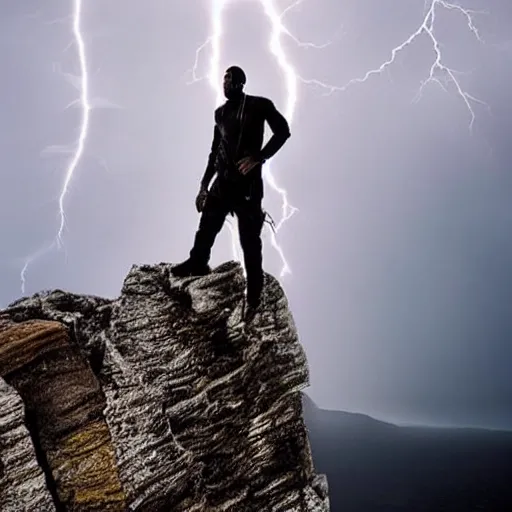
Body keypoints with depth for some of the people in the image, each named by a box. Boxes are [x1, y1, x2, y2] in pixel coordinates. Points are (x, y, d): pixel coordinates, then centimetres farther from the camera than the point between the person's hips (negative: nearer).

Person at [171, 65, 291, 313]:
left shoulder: (258, 105, 3)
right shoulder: (221, 113, 18)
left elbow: (282, 131, -3)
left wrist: (258, 157, -15)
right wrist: (204, 184, 18)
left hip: (247, 182, -5)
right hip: (223, 181, 5)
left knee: (249, 239, -5)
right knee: (207, 226, -5)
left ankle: (253, 297, -1)